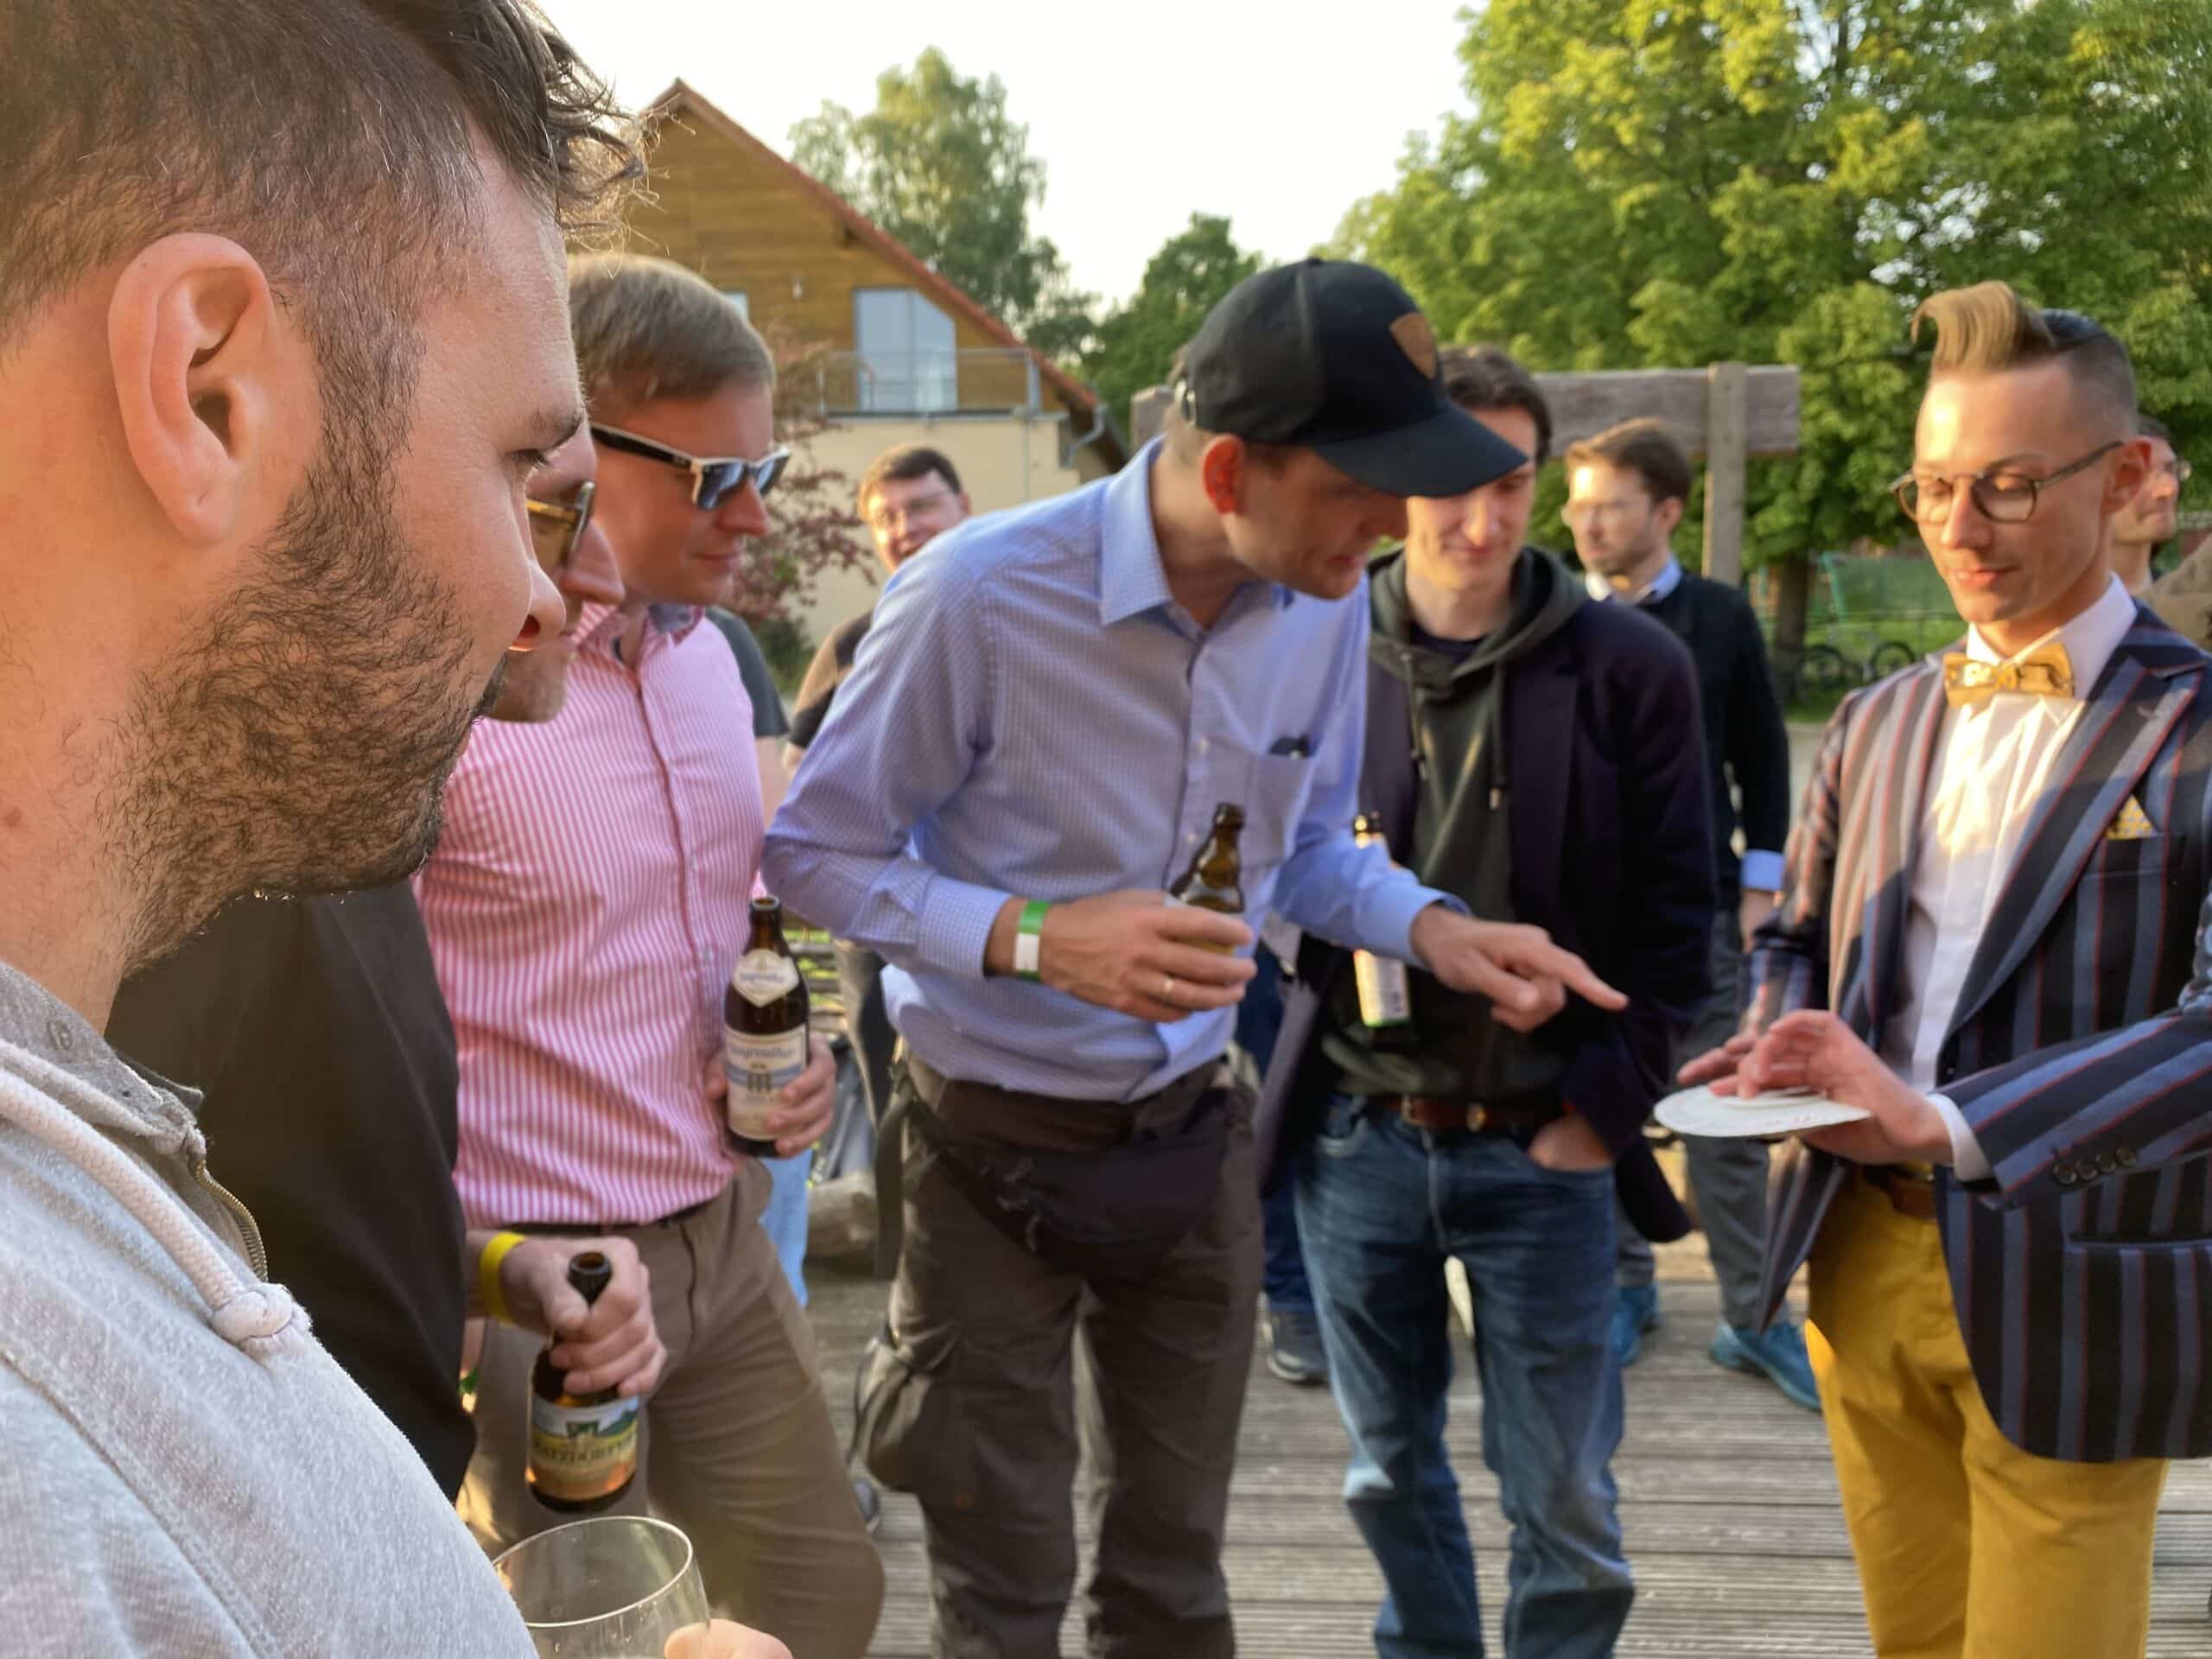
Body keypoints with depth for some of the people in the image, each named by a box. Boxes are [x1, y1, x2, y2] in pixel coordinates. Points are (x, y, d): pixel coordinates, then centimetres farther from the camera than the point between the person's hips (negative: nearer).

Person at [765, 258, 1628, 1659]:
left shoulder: (1328, 602, -7)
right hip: (999, 1144, -4)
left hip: (1193, 1131, 5)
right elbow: (813, 854, -14)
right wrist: (1036, 937, -28)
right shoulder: (979, 594, -23)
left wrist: (1433, 927, -10)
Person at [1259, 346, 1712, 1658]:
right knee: (1390, 1465, 18)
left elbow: (1674, 916, -3)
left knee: (1561, 1491, 10)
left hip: (1544, 1151, -2)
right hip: (1357, 1141, 2)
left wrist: (1604, 1111, -8)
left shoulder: (1631, 666, -6)